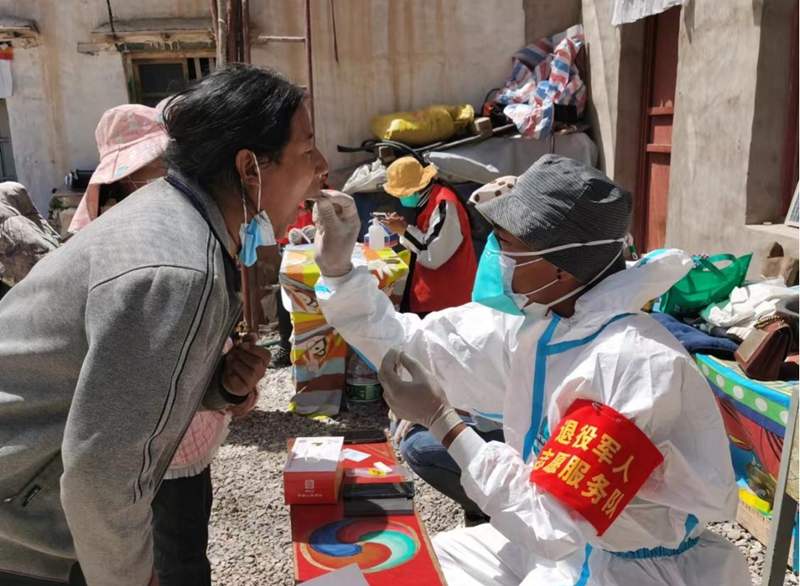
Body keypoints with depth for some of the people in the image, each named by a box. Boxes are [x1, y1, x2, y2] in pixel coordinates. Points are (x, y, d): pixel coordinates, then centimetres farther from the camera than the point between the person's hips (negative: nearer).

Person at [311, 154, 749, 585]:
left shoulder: (641, 362, -32)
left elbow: (557, 520, -30)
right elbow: (412, 347, 0)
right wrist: (337, 268, -10)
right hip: (561, 539, 7)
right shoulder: (531, 321, -8)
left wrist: (441, 421, -27)